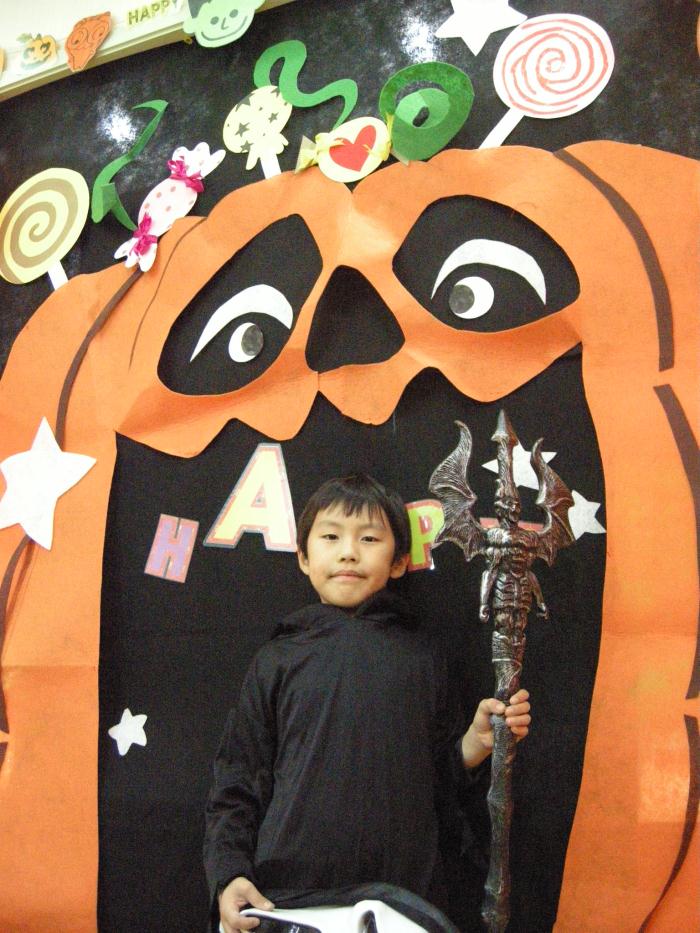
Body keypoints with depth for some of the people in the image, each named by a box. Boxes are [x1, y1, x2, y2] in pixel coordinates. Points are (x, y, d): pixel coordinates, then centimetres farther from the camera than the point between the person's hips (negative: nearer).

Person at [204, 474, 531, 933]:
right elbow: (236, 788, 4)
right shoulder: (277, 661, 3)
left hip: (402, 896, 1)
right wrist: (228, 877, -8)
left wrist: (478, 740, -8)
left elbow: (436, 770, 10)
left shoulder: (419, 655, 5)